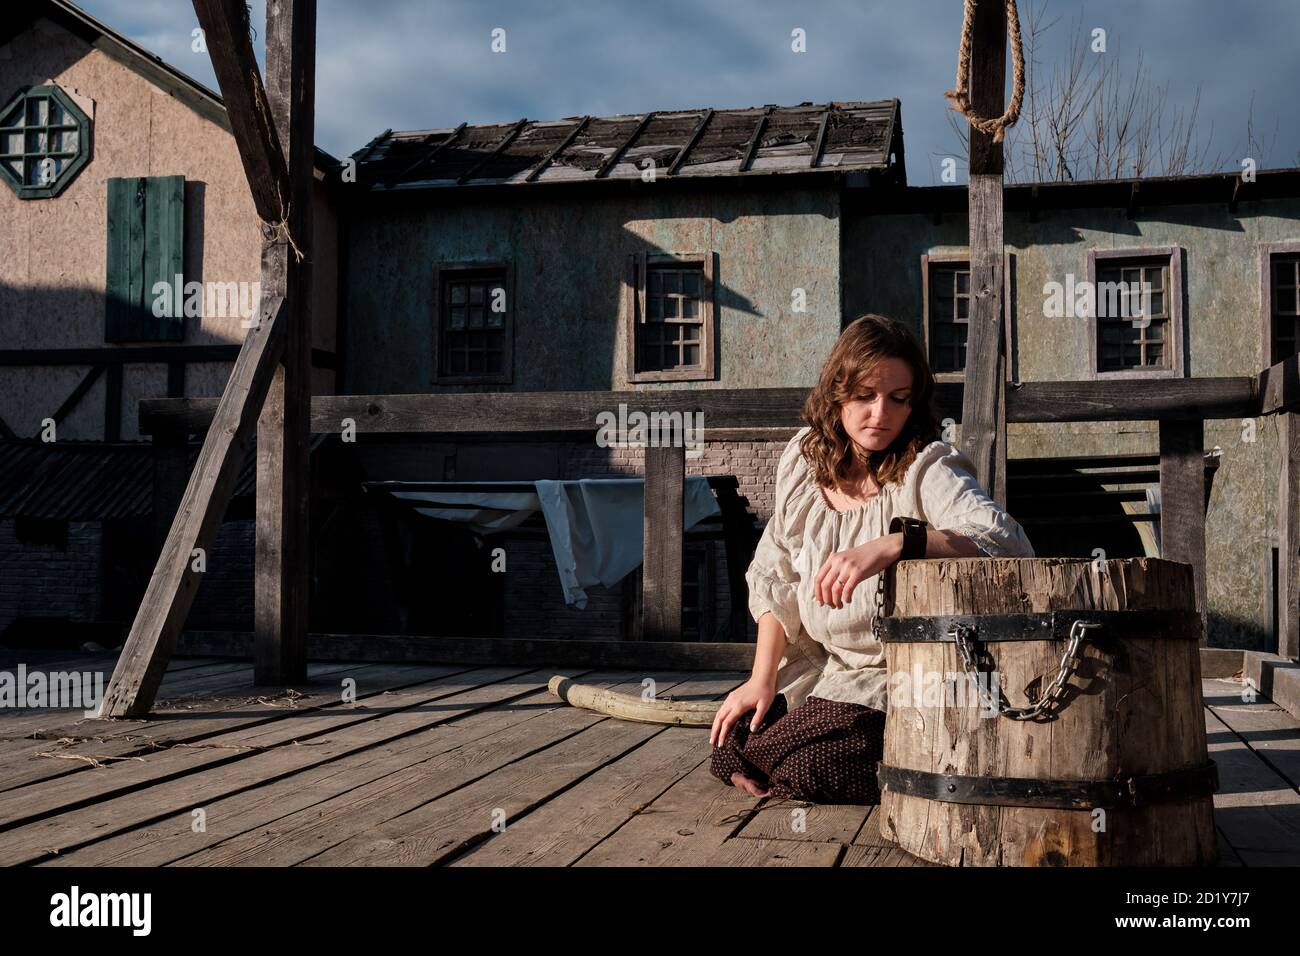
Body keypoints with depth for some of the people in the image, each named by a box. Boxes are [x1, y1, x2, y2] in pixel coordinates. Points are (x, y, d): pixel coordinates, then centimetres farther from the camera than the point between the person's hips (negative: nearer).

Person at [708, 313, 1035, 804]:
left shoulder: (927, 470, -17)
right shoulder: (803, 461, 0)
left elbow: (1008, 541, -35)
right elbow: (776, 580, 9)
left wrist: (888, 546, -48)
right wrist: (763, 679, 1)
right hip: (821, 668, 7)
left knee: (804, 768, -22)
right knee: (731, 748, -3)